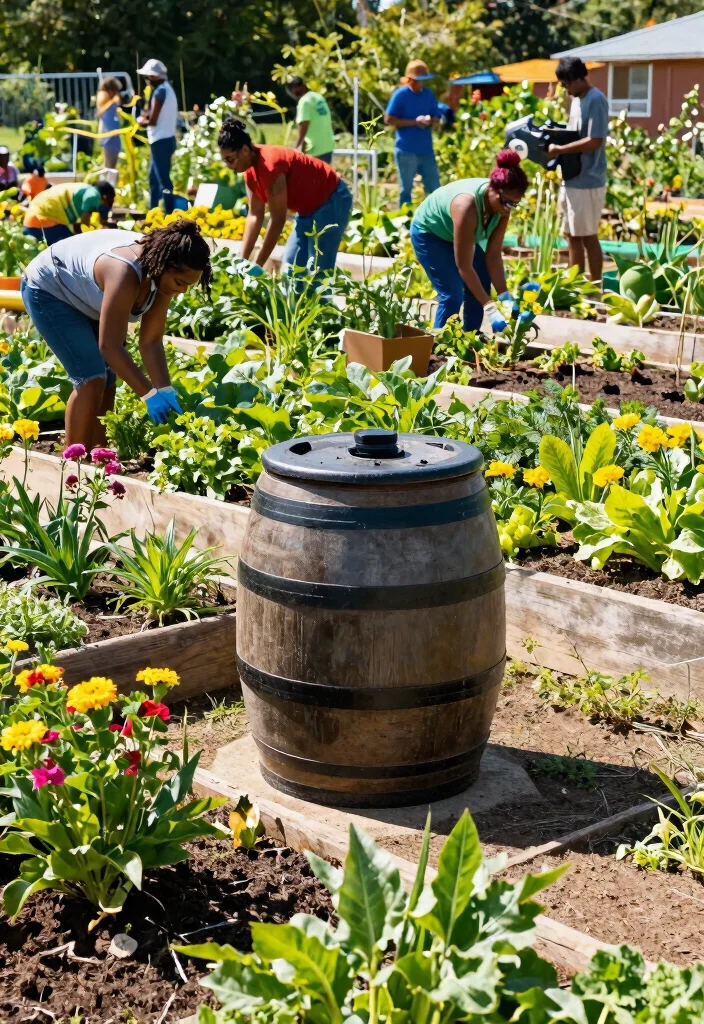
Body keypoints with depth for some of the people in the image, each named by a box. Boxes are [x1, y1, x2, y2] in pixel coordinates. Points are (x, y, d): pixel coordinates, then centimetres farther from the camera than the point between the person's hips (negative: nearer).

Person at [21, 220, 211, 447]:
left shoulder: (161, 273, -16)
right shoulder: (125, 273, -40)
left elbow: (151, 342, -14)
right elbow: (110, 346, -39)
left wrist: (165, 391, -24)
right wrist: (150, 394, -37)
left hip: (82, 297, 8)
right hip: (48, 290, -8)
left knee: (107, 379, 5)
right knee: (91, 378, -16)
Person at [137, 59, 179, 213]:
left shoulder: (159, 91, -16)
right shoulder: (166, 88, 14)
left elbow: (152, 121, -18)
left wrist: (141, 120, 1)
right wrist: (147, 114, 4)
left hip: (161, 141, -10)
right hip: (166, 139, 10)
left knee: (163, 180, -8)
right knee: (154, 177, 18)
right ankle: (153, 212, 26)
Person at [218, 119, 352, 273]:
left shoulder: (269, 165, -29)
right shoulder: (250, 172, -1)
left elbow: (277, 220, -27)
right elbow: (255, 216, 1)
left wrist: (258, 266, -24)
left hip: (331, 200, -10)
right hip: (309, 207, 10)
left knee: (318, 272, -13)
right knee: (291, 266, 7)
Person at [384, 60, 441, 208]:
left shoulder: (429, 94, 9)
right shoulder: (401, 94, -6)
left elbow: (437, 119, 13)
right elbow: (388, 119, -10)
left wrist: (431, 122, -12)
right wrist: (415, 122, -15)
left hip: (426, 150, 5)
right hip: (406, 151, -5)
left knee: (435, 189, 6)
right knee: (406, 189, 3)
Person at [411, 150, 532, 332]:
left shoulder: (502, 204, -21)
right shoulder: (467, 206, -42)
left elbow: (493, 255, -16)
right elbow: (464, 267, -38)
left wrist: (504, 295, -24)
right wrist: (489, 307, -40)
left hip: (456, 234, 7)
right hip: (428, 232, -7)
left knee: (480, 288, -3)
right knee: (453, 295, -17)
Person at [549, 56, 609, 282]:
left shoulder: (596, 100, -15)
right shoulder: (577, 99, 13)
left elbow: (594, 141, -22)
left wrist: (560, 149, -18)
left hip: (587, 181, -9)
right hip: (571, 179, 9)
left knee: (588, 236, -1)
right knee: (572, 236, 14)